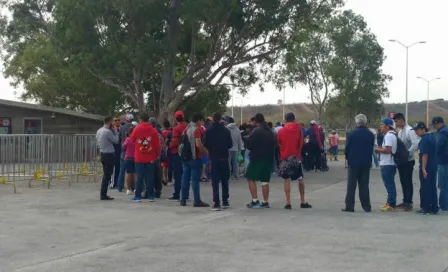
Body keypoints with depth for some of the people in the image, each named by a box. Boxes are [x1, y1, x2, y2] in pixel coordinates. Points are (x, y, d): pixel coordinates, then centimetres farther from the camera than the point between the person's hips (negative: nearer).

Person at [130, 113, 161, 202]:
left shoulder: (137, 129, -5)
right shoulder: (153, 130, -3)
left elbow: (132, 138, 12)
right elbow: (157, 144, 0)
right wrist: (157, 155, 13)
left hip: (139, 158, -1)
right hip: (150, 158, 1)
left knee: (139, 177, 3)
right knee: (150, 177, 6)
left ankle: (138, 196, 3)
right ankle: (151, 196, 8)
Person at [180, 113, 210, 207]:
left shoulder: (187, 129, 14)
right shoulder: (197, 130, -12)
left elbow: (183, 143, 19)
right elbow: (198, 144, -21)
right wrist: (206, 152, -11)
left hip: (185, 157, 8)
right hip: (195, 158, -8)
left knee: (185, 178, 10)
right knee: (195, 179, -6)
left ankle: (183, 200, 13)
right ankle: (197, 201, -5)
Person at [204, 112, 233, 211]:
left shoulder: (208, 131, -7)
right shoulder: (227, 131, -3)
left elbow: (205, 145, -4)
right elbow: (230, 145, 1)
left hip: (213, 158, -2)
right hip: (224, 158, 2)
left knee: (215, 182, 0)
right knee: (225, 181, 14)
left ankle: (216, 203, -7)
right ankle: (225, 201, 17)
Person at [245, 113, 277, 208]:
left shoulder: (256, 131, -12)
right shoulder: (271, 132, 12)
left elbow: (249, 144, -15)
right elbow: (274, 143, 15)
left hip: (257, 158, -7)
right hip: (268, 158, 7)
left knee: (251, 178, 3)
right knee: (265, 180, 11)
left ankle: (255, 201, -4)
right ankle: (265, 202, 10)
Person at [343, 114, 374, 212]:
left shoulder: (352, 134, -11)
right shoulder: (371, 135, 0)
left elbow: (347, 149, -6)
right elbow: (372, 149, 4)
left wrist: (348, 158, 12)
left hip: (353, 163, -3)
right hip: (366, 163, 3)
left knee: (351, 186, 3)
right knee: (364, 185, 10)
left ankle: (349, 206, 2)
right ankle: (366, 207, 9)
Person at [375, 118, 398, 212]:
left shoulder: (388, 135, -15)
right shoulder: (392, 135, 18)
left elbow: (388, 150, -23)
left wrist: (378, 149, -9)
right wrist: (381, 148, 13)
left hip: (387, 164, -11)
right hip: (390, 163, 11)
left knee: (389, 184, -7)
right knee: (390, 184, 15)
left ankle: (391, 205, -4)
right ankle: (390, 203, 21)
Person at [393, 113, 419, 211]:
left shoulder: (409, 131, -15)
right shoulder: (400, 131, 11)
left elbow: (415, 144, -24)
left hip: (408, 161, -8)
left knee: (408, 182, -3)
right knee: (403, 181, 12)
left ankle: (409, 203, 1)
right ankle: (405, 201, 21)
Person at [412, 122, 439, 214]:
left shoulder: (424, 140, -16)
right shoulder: (432, 137, 12)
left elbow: (425, 155, -21)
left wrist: (423, 168, -21)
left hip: (426, 168, -9)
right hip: (433, 167, 9)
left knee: (425, 188, 0)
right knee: (433, 187, 12)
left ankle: (426, 208, 4)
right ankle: (434, 208, 15)